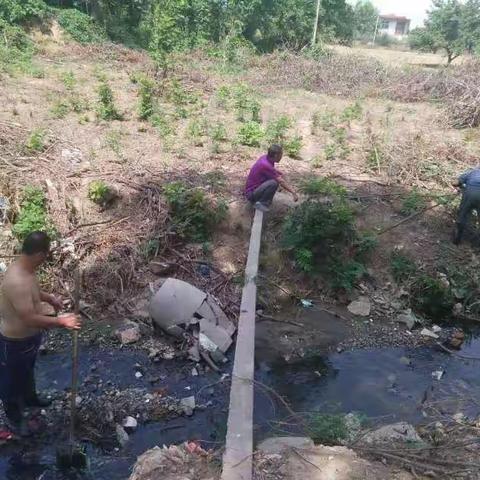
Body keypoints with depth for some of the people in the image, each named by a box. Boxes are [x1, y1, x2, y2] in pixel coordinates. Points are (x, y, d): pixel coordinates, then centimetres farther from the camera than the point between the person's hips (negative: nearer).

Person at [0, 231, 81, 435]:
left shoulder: (26, 269, -8)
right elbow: (30, 319, -36)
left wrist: (50, 298, 6)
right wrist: (60, 322, -29)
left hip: (30, 336, 9)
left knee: (27, 370, 33)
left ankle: (29, 397, 58)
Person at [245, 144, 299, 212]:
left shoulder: (265, 158, 0)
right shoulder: (265, 165, -26)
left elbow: (273, 170, 25)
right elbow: (281, 182, -20)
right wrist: (293, 192, -12)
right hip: (251, 194, -10)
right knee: (274, 183, -31)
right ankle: (261, 203, -14)